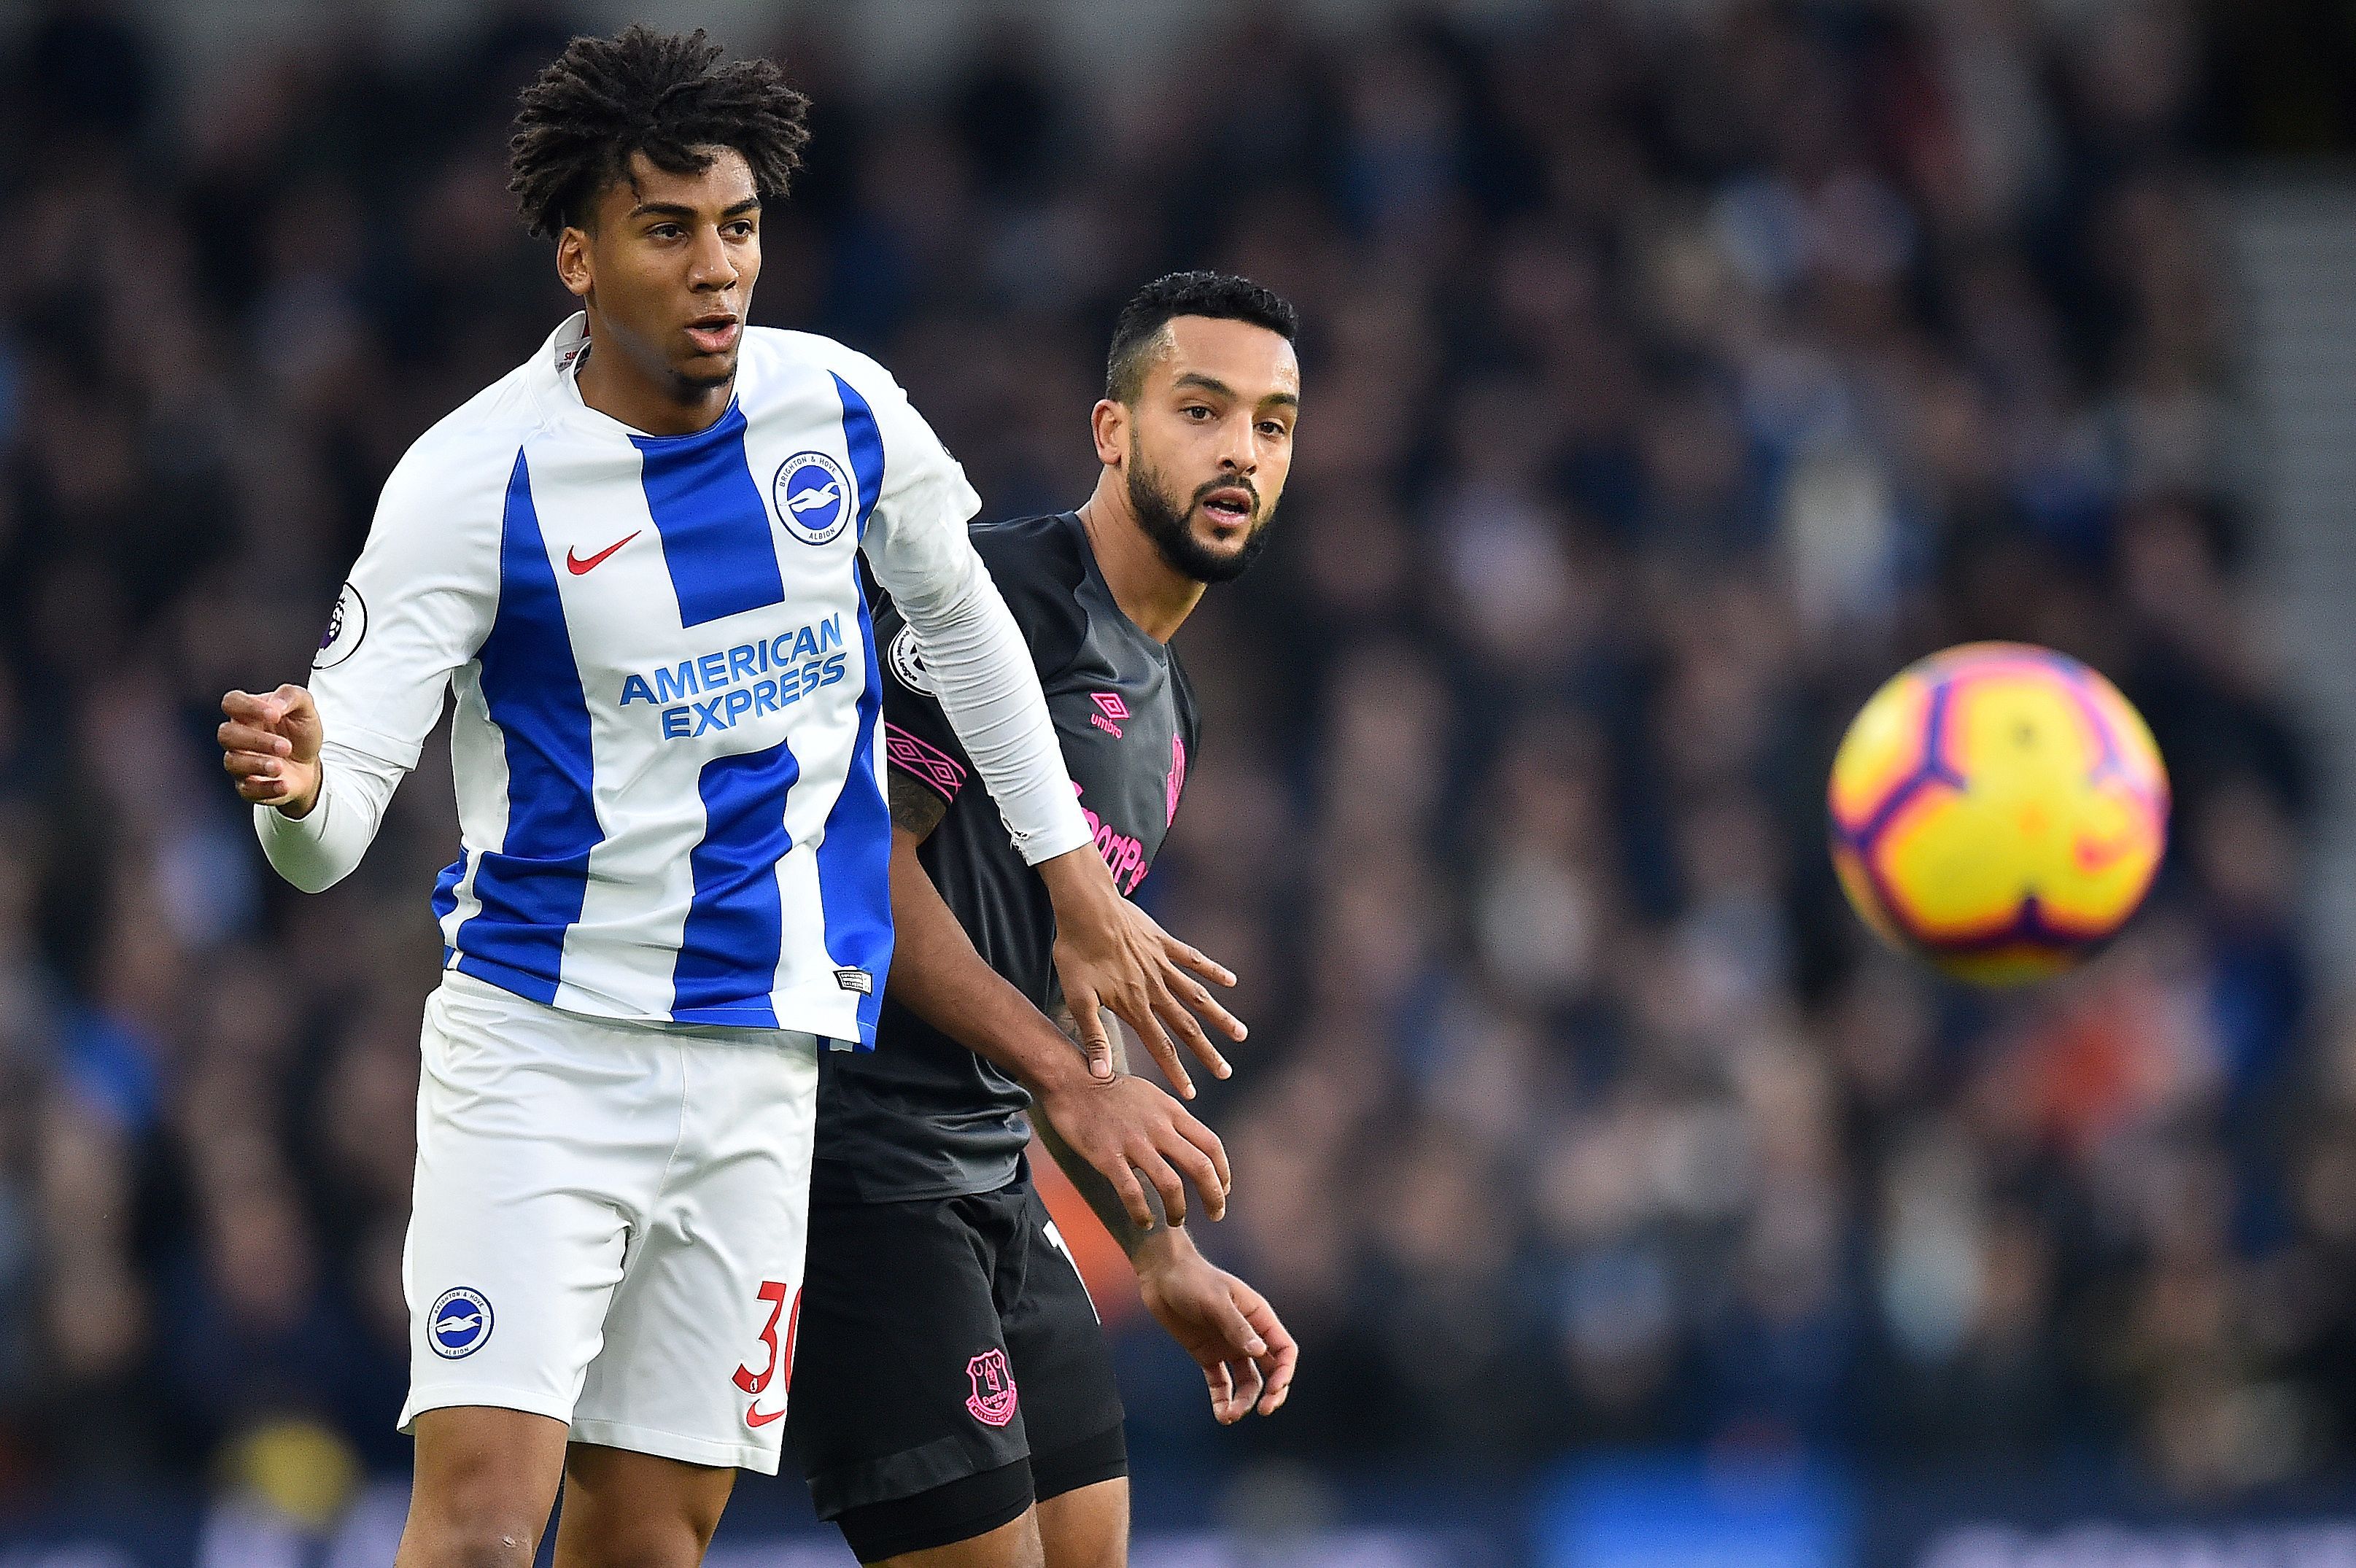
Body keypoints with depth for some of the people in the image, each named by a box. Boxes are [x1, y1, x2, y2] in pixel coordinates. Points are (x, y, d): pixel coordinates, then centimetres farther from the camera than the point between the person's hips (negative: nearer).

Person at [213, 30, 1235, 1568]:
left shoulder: (841, 407, 0)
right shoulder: (474, 482, -13)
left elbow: (961, 617, 21)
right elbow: (332, 831, -15)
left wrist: (1075, 882, 22)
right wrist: (298, 788, -39)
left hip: (762, 1057, 4)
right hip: (540, 1036, -4)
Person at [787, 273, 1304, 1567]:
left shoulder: (1162, 711, 20)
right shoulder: (999, 588, -10)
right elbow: (860, 851, -19)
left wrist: (1165, 1261, 22)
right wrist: (1068, 1077, -23)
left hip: (989, 1183, 10)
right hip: (855, 1160, -10)